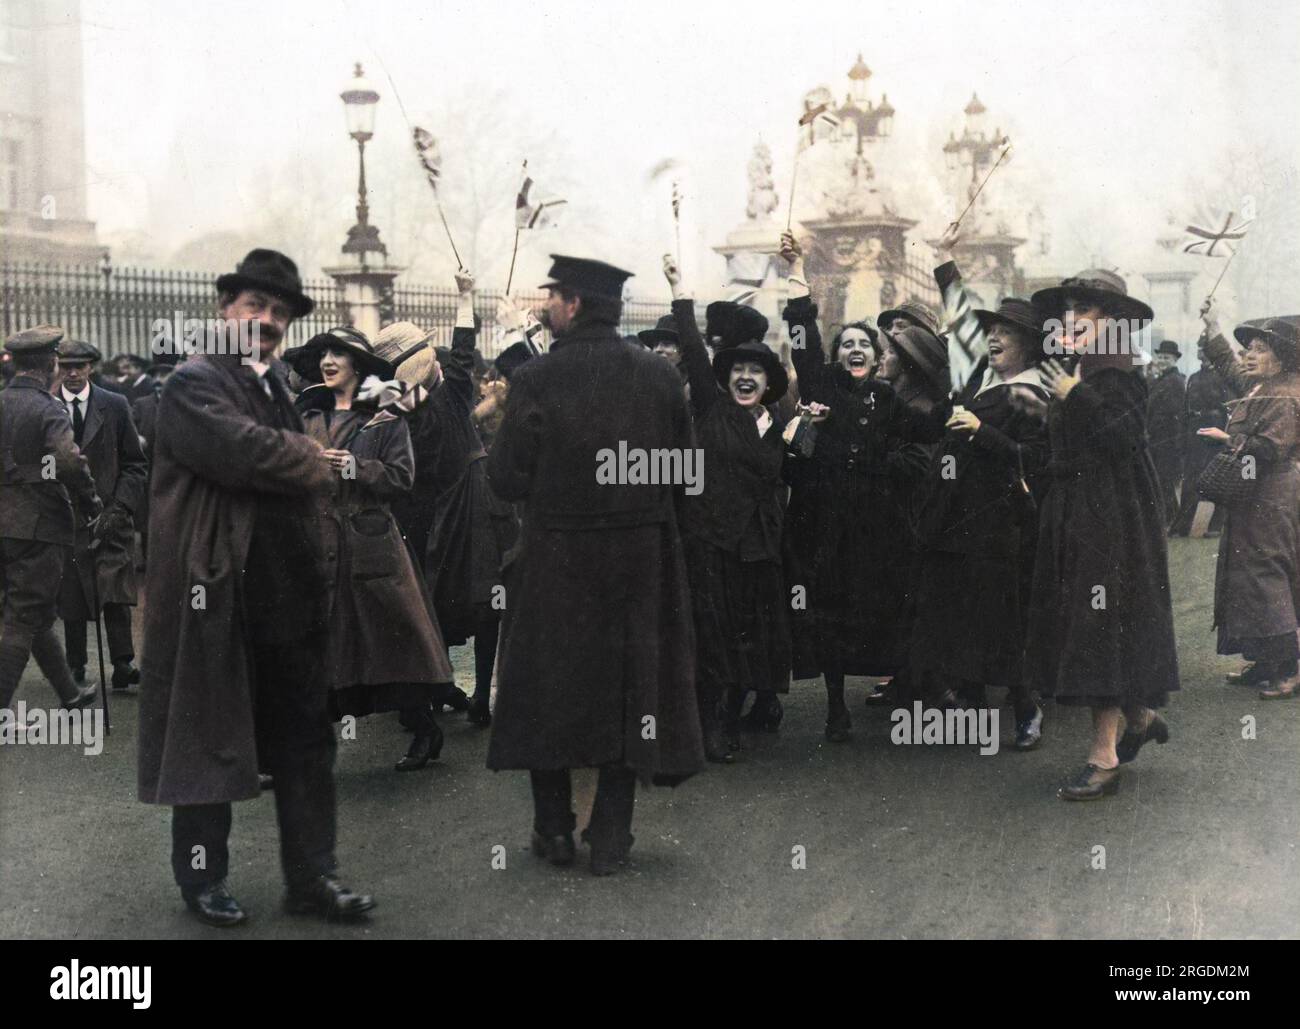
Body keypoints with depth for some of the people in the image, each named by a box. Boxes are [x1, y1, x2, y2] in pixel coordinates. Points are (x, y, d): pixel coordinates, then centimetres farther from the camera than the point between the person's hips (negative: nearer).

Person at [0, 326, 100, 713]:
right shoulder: (47, 410, -15)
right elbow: (70, 461, -27)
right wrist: (90, 503, -12)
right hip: (38, 525, -7)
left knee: (36, 614, 18)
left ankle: (70, 693, 33)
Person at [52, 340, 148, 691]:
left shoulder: (115, 406, 4)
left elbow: (135, 465, 5)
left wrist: (120, 508, -6)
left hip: (111, 517, -1)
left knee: (116, 594, -8)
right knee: (70, 597, 4)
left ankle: (123, 664, -3)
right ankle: (75, 668, 13)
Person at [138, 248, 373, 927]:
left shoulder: (274, 389, 17)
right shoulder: (195, 383, -9)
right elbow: (248, 451, -23)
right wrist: (319, 465, -8)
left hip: (286, 594, 8)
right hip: (217, 593, -8)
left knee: (304, 742, 10)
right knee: (210, 741, 4)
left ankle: (310, 877, 18)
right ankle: (202, 879, 18)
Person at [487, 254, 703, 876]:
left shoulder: (535, 380, -13)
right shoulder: (659, 375, -3)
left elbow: (506, 479, -11)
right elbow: (681, 466, 4)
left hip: (555, 561, -2)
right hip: (640, 560, 2)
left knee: (549, 688, 12)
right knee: (629, 685, 10)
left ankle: (554, 831, 18)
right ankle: (610, 839, 13)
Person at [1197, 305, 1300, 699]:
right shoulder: (1255, 388, 12)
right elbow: (1228, 364, 30)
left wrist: (1229, 440, -16)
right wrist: (1212, 327, 29)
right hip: (1254, 500, 10)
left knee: (1265, 578, -10)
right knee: (1249, 577, 12)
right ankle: (1267, 664, 17)